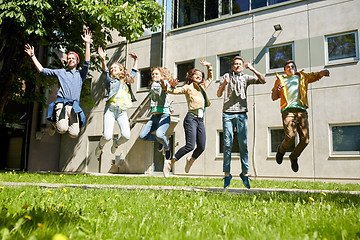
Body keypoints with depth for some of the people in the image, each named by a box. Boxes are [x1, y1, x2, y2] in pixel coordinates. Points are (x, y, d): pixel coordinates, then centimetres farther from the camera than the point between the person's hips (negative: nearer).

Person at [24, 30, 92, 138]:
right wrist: (33, 56, 24)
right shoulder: (60, 72, 26)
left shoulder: (81, 74, 24)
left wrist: (87, 44, 2)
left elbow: (87, 63, 8)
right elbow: (42, 70, 26)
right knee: (62, 129, -25)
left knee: (74, 134, -16)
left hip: (74, 106, 1)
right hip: (61, 103, -1)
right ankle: (55, 124, 12)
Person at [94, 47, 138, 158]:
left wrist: (135, 60, 28)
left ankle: (116, 143, 20)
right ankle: (100, 146, 20)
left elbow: (134, 72, 36)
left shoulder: (126, 81, 23)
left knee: (126, 136, -16)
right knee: (107, 136, -16)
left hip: (122, 112, 3)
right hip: (111, 109, -3)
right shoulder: (110, 80, 12)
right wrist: (103, 60, -23)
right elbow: (105, 73, -7)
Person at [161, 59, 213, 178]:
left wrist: (209, 66, 29)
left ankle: (191, 160, 32)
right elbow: (174, 91, -4)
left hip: (200, 120, 7)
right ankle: (170, 162, -3)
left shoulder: (202, 87, 23)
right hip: (191, 118, -6)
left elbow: (210, 78, 39)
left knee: (201, 147, 1)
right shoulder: (188, 87, 4)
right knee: (190, 146, -17)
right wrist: (172, 87, -25)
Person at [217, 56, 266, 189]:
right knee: (227, 144, -5)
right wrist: (224, 84, -11)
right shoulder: (226, 76, 16)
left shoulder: (246, 78, 17)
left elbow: (263, 81, 6)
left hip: (241, 113, 1)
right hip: (228, 113, -1)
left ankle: (245, 173, 4)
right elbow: (219, 94, 7)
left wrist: (252, 69, -4)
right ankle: (227, 174, -3)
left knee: (243, 144, -2)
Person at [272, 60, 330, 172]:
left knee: (305, 140, -6)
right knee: (290, 137, -20)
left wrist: (323, 72, -8)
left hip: (301, 111, 2)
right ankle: (281, 150, 13)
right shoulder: (280, 80, 21)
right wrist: (277, 89, -4)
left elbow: (316, 75, 15)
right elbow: (273, 98, 18)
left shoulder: (302, 77, 25)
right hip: (288, 110, -2)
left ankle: (294, 157, 21)